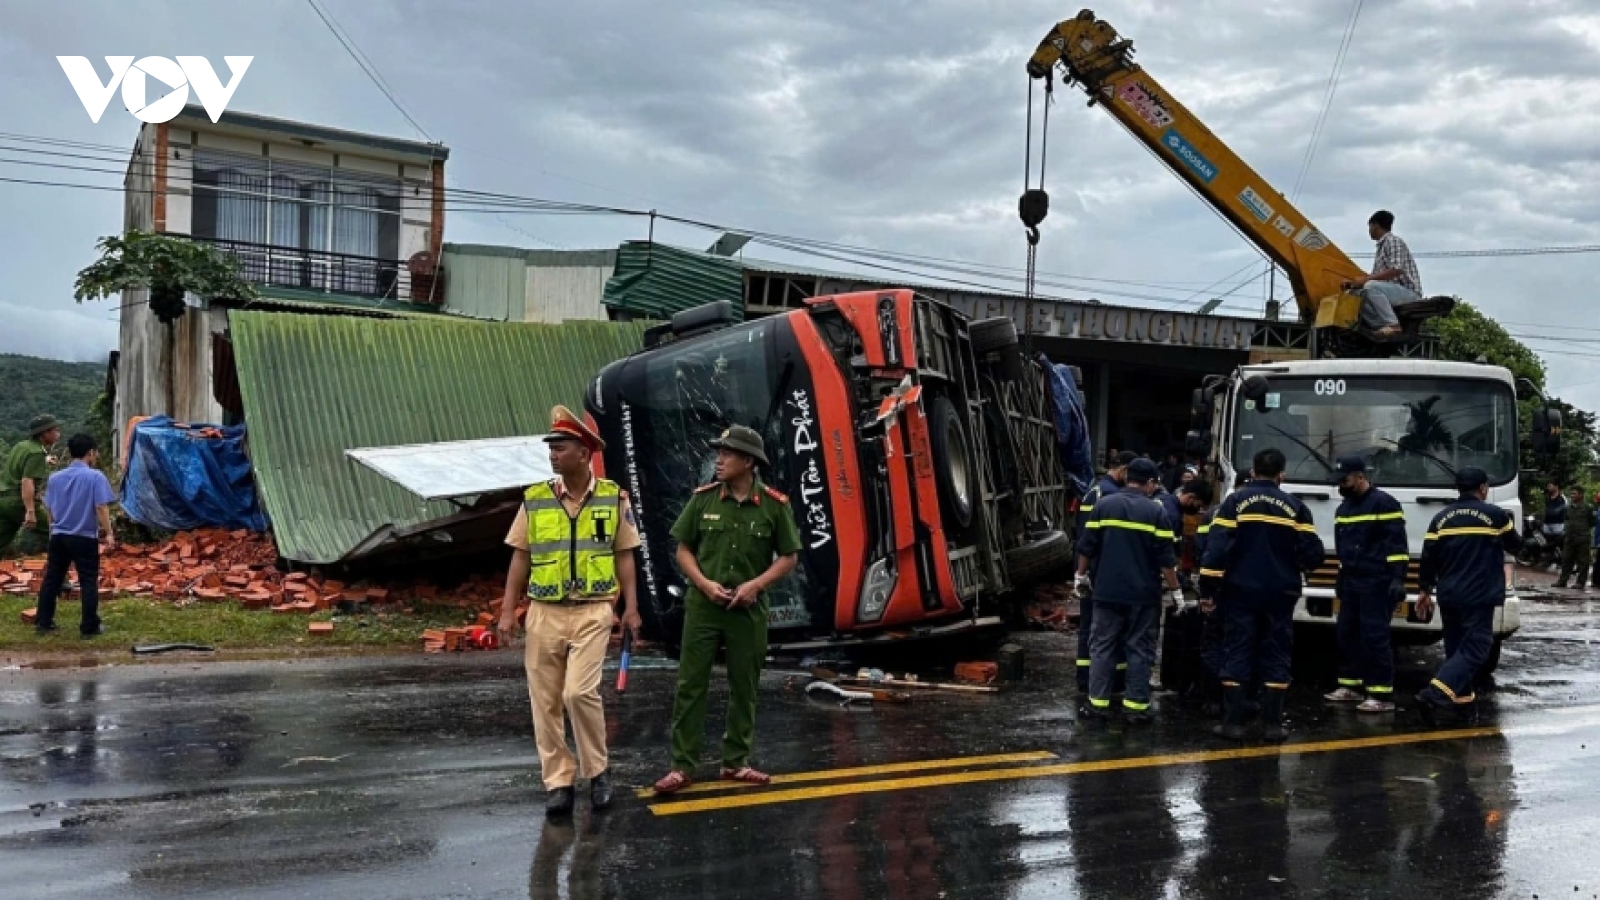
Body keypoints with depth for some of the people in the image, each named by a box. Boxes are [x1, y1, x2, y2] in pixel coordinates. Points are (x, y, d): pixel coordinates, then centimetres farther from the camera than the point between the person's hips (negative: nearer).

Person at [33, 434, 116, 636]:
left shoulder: (56, 477, 9)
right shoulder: (95, 476, -10)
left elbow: (50, 509, 16)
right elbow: (101, 507, -16)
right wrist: (108, 533, -10)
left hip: (58, 536, 6)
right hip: (85, 538, -6)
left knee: (51, 580, 14)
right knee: (88, 582, 1)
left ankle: (43, 622, 19)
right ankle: (89, 627, 3)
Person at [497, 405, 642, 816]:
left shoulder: (614, 498, -1)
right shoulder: (535, 499, 1)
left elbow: (623, 555, 4)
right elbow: (520, 557, 4)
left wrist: (631, 607, -2)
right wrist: (508, 610, 0)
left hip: (593, 611, -2)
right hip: (545, 612, 2)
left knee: (580, 691, -14)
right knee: (545, 701, 4)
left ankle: (598, 770, 7)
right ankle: (558, 782, 16)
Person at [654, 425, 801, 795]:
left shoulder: (775, 505, -4)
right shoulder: (703, 499, -1)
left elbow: (789, 557, 2)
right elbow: (683, 550, 5)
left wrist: (756, 584, -12)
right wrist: (705, 583, -11)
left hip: (748, 610, 0)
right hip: (703, 606, 0)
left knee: (743, 688, 9)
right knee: (691, 685, -1)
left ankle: (736, 762, 21)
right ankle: (682, 766, 6)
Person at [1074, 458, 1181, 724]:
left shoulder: (1103, 506, 0)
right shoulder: (1155, 513, -5)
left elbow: (1088, 548, 2)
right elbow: (1165, 559, -5)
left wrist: (1081, 574, 16)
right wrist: (1175, 589, 4)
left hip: (1107, 590, 1)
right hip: (1143, 593, -1)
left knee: (1102, 646, 7)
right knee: (1139, 649, 5)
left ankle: (1097, 703, 6)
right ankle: (1137, 706, 6)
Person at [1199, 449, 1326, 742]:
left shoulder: (1235, 501, -2)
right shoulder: (1294, 506, 2)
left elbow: (1217, 547, -9)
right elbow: (1313, 554, -3)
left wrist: (1207, 589, -5)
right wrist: (1297, 565, 20)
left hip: (1240, 591, -1)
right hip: (1279, 594, 1)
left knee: (1236, 654, 3)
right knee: (1275, 657, 7)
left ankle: (1233, 722, 2)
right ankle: (1272, 724, 7)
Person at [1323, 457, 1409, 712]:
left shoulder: (1384, 504, -10)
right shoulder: (1344, 508, 16)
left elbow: (1397, 545, -14)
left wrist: (1398, 579, -20)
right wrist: (1341, 578, 26)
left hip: (1376, 584, -8)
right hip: (1351, 583, 8)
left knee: (1375, 637, -10)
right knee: (1347, 634, 10)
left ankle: (1382, 695, -8)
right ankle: (1351, 686, 19)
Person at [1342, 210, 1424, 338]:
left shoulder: (1393, 241, -8)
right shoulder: (1382, 246, 22)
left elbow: (1396, 270, -23)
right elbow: (1376, 277, 19)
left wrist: (1365, 279, -23)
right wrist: (1354, 282, 5)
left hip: (1409, 291, -10)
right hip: (1393, 291, 10)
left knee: (1371, 287, -32)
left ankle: (1393, 325, -29)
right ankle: (1381, 326, -7)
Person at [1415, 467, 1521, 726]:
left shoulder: (1441, 518, 8)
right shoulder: (1496, 515, -3)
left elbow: (1428, 557, 6)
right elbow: (1516, 546, 13)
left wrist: (1425, 590, 15)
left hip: (1449, 597, 5)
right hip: (1479, 597, -5)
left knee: (1456, 648, 14)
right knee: (1474, 649, -7)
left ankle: (1463, 704, 17)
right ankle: (1434, 694, -23)